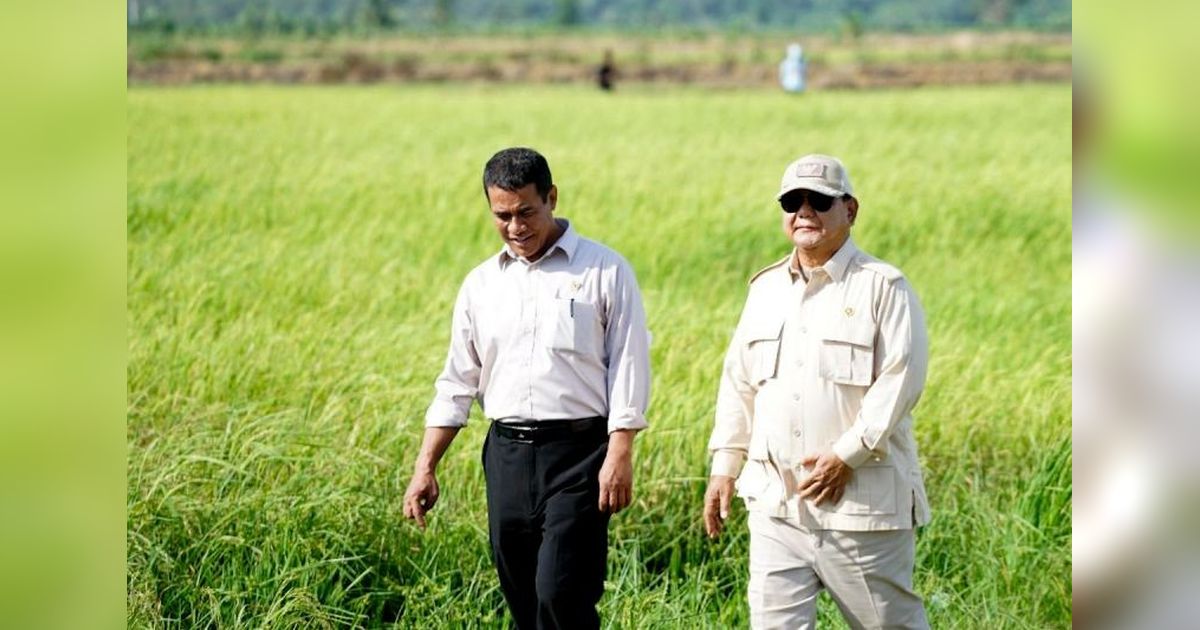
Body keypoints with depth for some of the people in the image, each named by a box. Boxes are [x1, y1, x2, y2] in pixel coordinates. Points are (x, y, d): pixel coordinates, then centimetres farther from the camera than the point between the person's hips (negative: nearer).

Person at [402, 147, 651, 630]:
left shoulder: (605, 272, -1)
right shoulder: (481, 284, 13)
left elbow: (628, 367, -4)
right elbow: (457, 383, 15)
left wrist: (620, 455, -12)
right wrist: (425, 468, 9)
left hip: (578, 451, -5)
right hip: (507, 453, 5)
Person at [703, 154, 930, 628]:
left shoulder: (882, 287, -4)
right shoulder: (766, 289, 15)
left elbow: (901, 380, -12)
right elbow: (738, 381, 20)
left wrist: (847, 455, -17)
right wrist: (724, 466, 14)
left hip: (862, 501, -5)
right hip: (775, 501, 5)